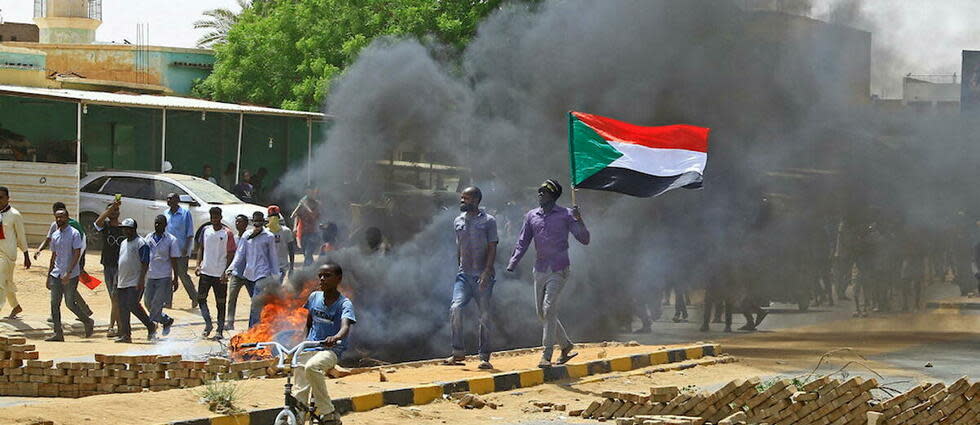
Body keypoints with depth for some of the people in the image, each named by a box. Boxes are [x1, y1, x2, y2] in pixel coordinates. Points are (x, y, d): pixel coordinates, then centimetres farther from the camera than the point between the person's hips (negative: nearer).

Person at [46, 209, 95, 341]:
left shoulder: (74, 234, -7)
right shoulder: (55, 235, 13)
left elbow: (77, 254, -13)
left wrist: (68, 273, -21)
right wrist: (49, 276, 17)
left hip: (71, 275, -6)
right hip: (56, 274, 6)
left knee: (70, 303, -3)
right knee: (54, 303, -1)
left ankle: (88, 322, 19)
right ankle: (58, 333, 1)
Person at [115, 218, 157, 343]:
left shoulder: (141, 243, -9)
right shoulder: (123, 243, 18)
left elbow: (145, 263, -14)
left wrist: (141, 280, -22)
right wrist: (116, 279, 21)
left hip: (135, 283, -8)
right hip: (122, 283, 8)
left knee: (133, 305, -15)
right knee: (123, 309, 4)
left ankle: (151, 327, 2)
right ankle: (125, 335, 7)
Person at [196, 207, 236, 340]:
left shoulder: (227, 233, -6)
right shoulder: (206, 231, 7)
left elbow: (231, 254, -5)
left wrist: (226, 272, -12)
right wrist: (198, 264, 3)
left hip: (220, 274, -4)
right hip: (205, 272, 4)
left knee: (220, 302, 3)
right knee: (201, 298, -4)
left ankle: (220, 330, 11)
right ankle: (208, 325, 12)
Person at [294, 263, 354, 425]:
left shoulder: (344, 304, -10)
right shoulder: (314, 297, 6)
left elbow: (346, 326, -29)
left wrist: (336, 337, -49)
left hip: (331, 350, -6)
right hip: (311, 348, 6)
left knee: (312, 367, -36)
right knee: (300, 393, -2)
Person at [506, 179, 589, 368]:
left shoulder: (565, 215, -2)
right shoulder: (531, 216, 11)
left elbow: (584, 240, -5)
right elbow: (522, 243, 12)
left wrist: (579, 220, -22)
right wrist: (511, 266, 0)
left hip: (558, 271, -6)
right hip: (540, 271, 6)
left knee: (549, 309, -16)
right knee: (542, 313, 8)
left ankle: (547, 355, -15)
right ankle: (566, 345, 26)